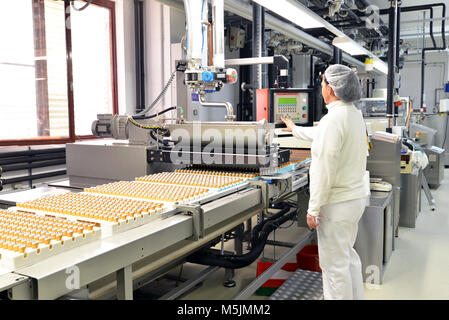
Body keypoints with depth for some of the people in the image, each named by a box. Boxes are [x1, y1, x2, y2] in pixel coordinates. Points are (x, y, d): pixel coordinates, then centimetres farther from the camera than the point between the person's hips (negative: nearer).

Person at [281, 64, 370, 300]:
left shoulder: (334, 119, -21)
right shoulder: (355, 114, 9)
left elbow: (324, 169, -24)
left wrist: (313, 209, -18)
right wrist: (295, 130, 42)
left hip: (337, 202, -10)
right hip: (357, 195, 10)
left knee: (334, 263, 3)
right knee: (348, 255, 23)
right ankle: (355, 297, 36)